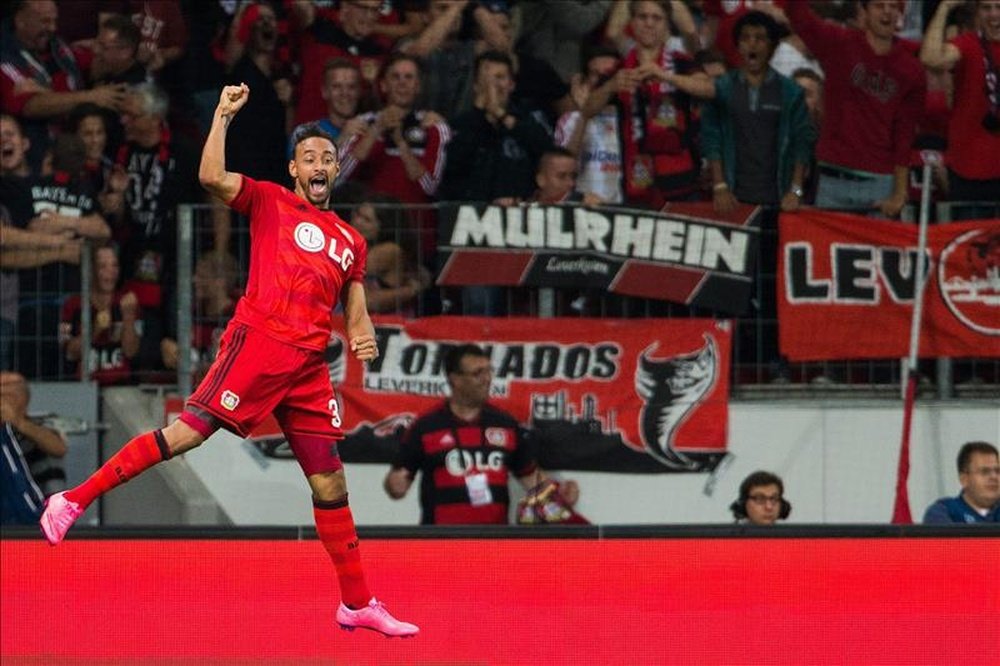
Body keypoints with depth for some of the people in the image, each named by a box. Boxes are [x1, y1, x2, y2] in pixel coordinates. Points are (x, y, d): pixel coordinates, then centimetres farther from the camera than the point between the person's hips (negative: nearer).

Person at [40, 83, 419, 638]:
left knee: (330, 483, 5)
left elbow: (354, 311, 25)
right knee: (188, 432, -16)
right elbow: (212, 177, -10)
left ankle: (356, 603, 11)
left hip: (309, 366, 5)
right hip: (258, 343, -5)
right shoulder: (270, 202, 7)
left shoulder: (350, 241, 21)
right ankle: (72, 502, -9)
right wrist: (224, 114, -9)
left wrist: (362, 337, 3)